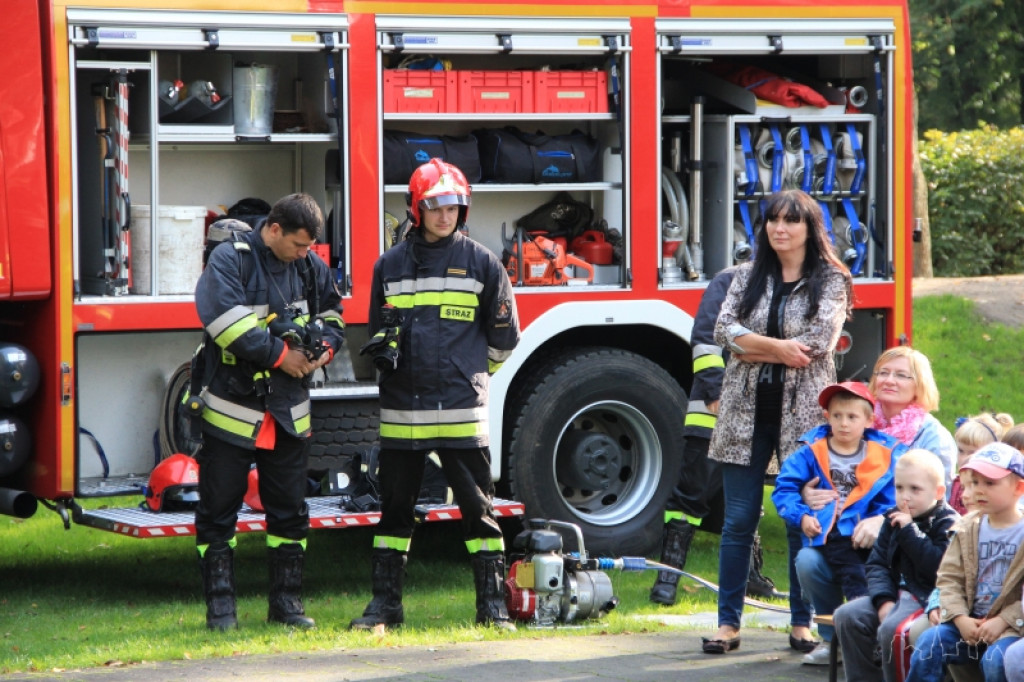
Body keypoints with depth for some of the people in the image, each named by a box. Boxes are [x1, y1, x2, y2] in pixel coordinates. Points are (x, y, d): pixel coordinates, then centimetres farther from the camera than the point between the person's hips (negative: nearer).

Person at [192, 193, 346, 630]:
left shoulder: (309, 266, 7)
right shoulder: (229, 261, -11)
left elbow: (332, 314, 18)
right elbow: (226, 319, -23)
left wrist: (324, 347, -4)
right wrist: (280, 354, -19)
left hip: (288, 410, 5)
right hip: (232, 408, -5)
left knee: (289, 509, 9)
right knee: (219, 509, 0)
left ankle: (286, 601, 17)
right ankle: (219, 604, 7)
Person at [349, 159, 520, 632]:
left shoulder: (481, 263, 2)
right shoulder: (390, 264, 9)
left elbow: (503, 335, 10)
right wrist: (383, 347, -3)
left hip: (461, 411, -2)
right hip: (402, 409, 2)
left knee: (477, 507, -1)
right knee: (396, 507, 8)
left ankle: (493, 605, 4)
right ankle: (385, 603, 14)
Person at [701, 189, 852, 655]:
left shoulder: (831, 281, 1)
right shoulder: (748, 276, 10)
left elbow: (818, 342, -13)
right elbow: (725, 330, -4)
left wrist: (753, 349, -9)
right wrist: (777, 347, -17)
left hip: (803, 415, -2)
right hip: (747, 413, 2)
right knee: (738, 521, 2)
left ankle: (803, 622, 12)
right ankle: (728, 624, 5)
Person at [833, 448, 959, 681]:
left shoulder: (948, 524, -10)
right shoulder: (894, 519, 12)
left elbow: (937, 566, -22)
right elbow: (876, 563, 9)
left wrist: (909, 531, -19)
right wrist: (883, 600, -8)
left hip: (928, 596, -8)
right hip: (895, 593, 8)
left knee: (891, 628, -32)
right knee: (847, 616, -9)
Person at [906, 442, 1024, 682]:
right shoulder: (969, 530, 11)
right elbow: (949, 578, 6)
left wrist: (1003, 621, -18)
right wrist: (960, 619, -10)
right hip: (970, 621, 5)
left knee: (996, 660, -33)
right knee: (929, 642, -20)